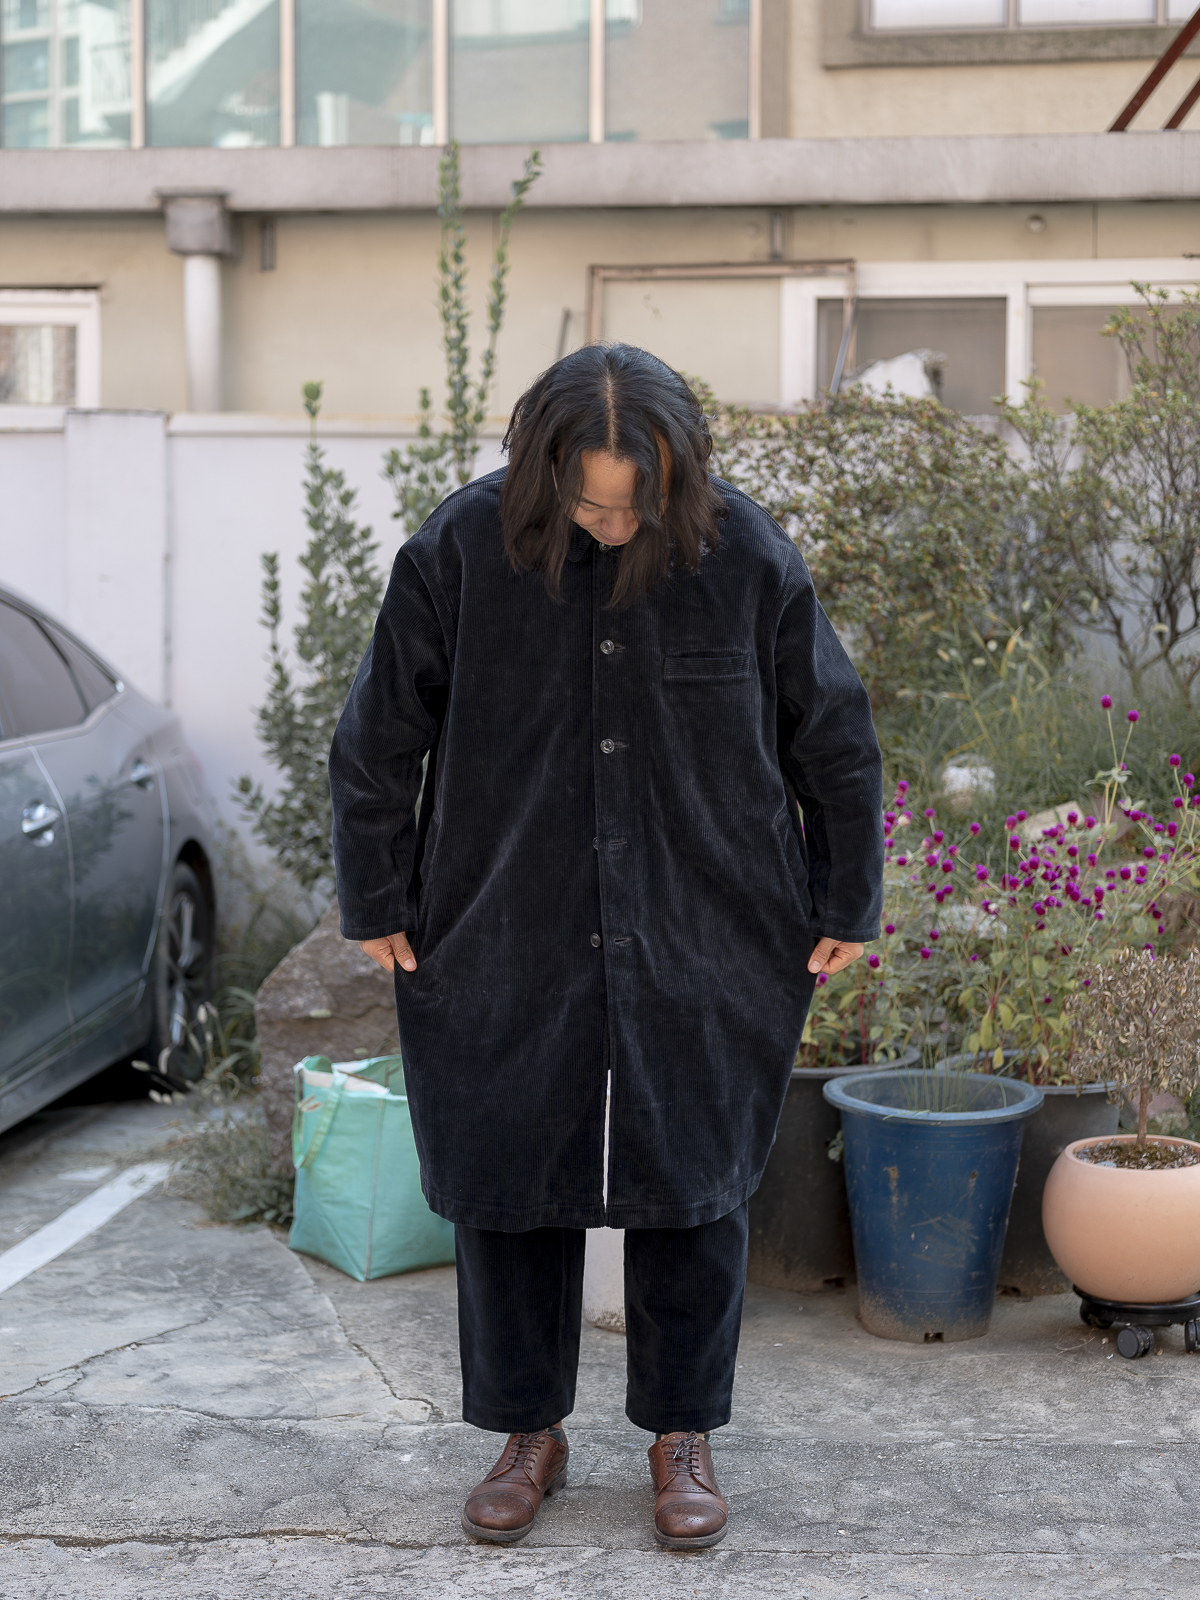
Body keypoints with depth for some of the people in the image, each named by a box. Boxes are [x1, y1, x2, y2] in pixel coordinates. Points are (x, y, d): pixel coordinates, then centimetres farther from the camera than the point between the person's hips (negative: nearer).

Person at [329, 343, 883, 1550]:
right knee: (506, 1182, 8)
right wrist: (376, 904, 3)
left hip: (703, 942, 0)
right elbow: (376, 742, 0)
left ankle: (682, 1437, 23)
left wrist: (847, 907, 6)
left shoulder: (747, 557, -9)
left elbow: (835, 745, 2)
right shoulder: (463, 550, -10)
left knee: (690, 1186, 6)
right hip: (504, 942, 1)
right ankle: (530, 1433, 25)